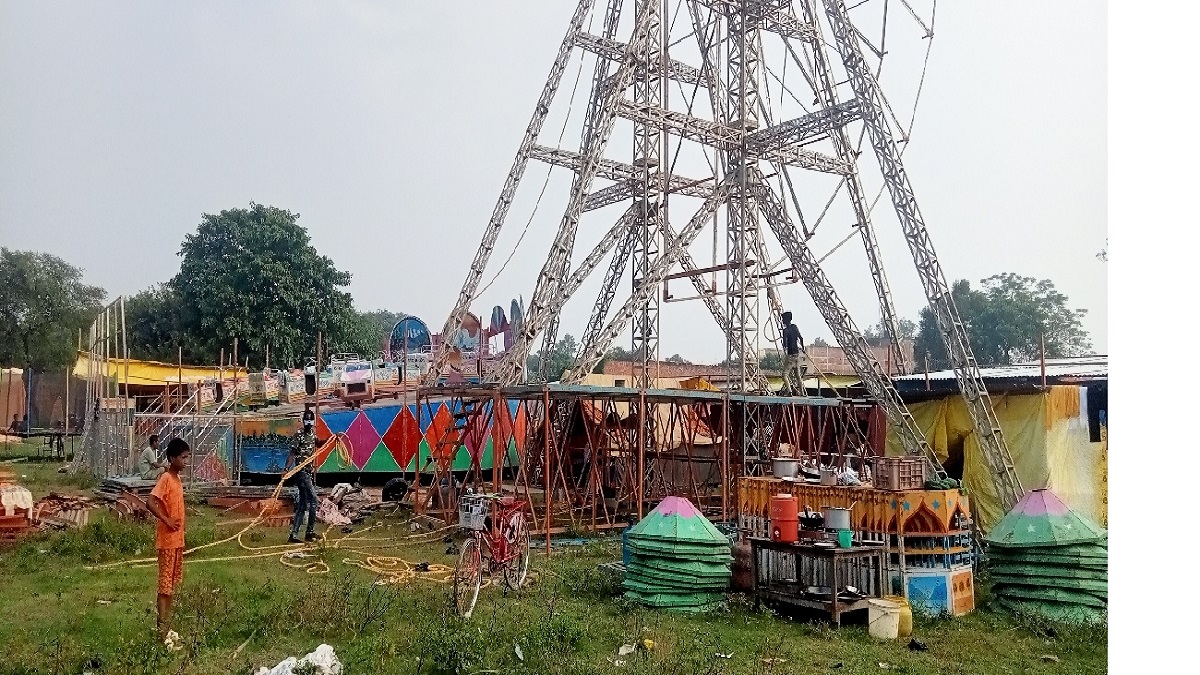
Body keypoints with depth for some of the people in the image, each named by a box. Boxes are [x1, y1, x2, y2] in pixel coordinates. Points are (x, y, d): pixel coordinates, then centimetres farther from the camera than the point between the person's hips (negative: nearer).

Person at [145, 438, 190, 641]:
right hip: (167, 539, -9)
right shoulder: (165, 479, -16)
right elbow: (151, 503, -26)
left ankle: (167, 620, 23)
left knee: (174, 580, 14)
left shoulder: (177, 479, 11)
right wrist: (167, 521, -22)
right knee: (165, 582, -4)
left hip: (177, 539, 9)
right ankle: (162, 626, 0)